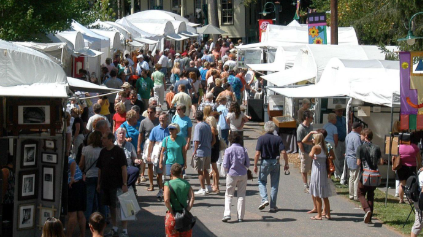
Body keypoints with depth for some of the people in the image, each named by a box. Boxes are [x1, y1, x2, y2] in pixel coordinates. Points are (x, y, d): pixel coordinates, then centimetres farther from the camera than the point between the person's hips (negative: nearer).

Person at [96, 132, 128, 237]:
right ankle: (114, 228, 21)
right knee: (111, 207, 12)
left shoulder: (118, 151, -9)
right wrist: (99, 183, 15)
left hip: (117, 185, -7)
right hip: (105, 184, 7)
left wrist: (124, 184, -16)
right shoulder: (103, 152, 10)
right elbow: (100, 168, 17)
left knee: (121, 207, -6)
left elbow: (124, 168, -11)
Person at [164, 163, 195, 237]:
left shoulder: (168, 184, -7)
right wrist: (187, 210, -7)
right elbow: (192, 198, -8)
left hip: (172, 216, -3)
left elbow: (166, 200, -17)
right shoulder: (186, 184, 3)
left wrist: (171, 212, -8)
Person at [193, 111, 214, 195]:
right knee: (205, 169, 20)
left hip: (200, 152, -7)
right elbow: (213, 140, 12)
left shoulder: (198, 126, -14)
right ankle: (208, 187, 25)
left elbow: (197, 141, -21)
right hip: (208, 152, 7)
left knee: (200, 171, 1)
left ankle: (203, 189, 4)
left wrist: (195, 151, -12)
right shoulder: (207, 125, 9)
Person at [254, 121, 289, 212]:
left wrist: (255, 165, -3)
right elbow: (283, 152, -10)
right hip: (275, 163, 2)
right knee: (274, 184, 9)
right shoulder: (278, 139, -4)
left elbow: (257, 154, -12)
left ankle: (264, 199, -5)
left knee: (261, 181, 17)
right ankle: (273, 206, 10)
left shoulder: (261, 138, -8)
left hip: (265, 162, -1)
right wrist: (286, 163, 1)